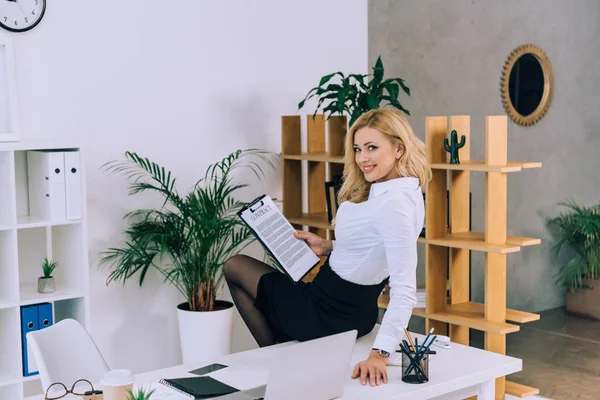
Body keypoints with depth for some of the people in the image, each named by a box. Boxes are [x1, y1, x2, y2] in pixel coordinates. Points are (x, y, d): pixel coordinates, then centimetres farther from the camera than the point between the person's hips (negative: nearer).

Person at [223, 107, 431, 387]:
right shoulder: (385, 190, 0)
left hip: (334, 313, -10)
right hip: (348, 305, 10)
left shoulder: (395, 204, -30)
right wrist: (329, 248, 4)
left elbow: (404, 290, -34)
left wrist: (380, 353, -40)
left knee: (235, 267, 12)